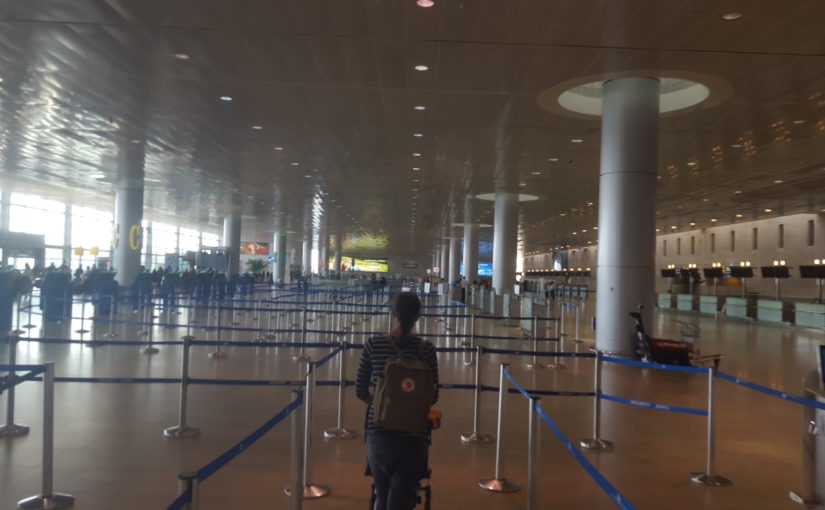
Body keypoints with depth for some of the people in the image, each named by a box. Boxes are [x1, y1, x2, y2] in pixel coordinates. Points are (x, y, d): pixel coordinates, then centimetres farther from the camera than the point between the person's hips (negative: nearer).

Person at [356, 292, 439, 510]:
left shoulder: (374, 345, -4)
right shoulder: (426, 349, -6)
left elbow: (361, 391, 2)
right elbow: (433, 396, 0)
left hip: (378, 433, 2)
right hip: (413, 435, -1)